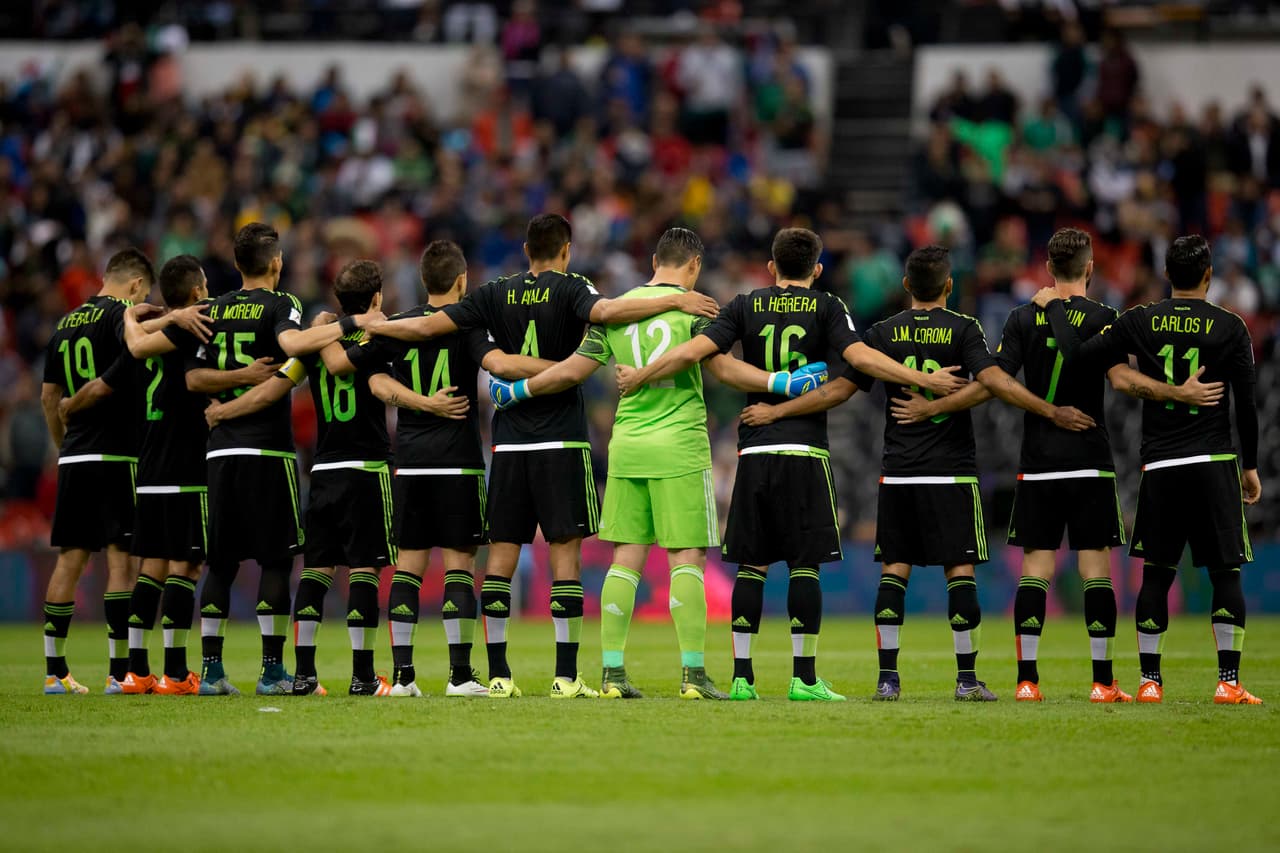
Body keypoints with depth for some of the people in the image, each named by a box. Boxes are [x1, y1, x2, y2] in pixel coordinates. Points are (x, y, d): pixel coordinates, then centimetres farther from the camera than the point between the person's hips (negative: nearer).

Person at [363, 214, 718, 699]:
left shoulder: (497, 295, 7)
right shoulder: (569, 290, -3)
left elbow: (427, 326, 7)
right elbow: (605, 312, -24)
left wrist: (379, 327, 22)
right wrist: (674, 301, -21)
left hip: (509, 442, 3)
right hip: (562, 441, -3)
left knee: (502, 552, 5)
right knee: (565, 551, -3)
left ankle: (498, 674, 2)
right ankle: (566, 676, -7)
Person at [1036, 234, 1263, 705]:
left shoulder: (1141, 321, 1)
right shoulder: (1230, 327, -1)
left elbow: (1076, 354, -3)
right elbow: (1246, 405, 0)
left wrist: (1054, 307, 13)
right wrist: (1250, 466, 11)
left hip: (1160, 465, 2)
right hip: (1215, 463, -2)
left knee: (1156, 573, 8)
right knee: (1225, 573, 2)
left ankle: (1150, 679, 6)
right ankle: (1228, 681, -5)